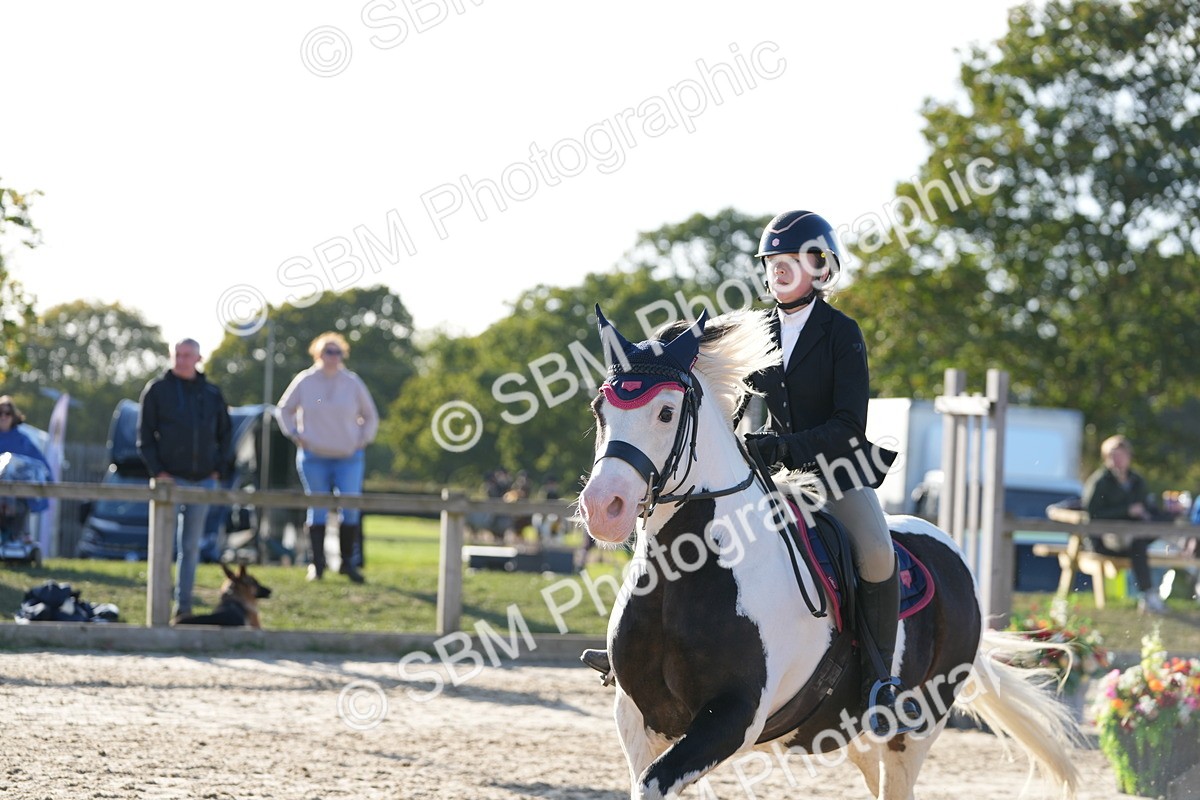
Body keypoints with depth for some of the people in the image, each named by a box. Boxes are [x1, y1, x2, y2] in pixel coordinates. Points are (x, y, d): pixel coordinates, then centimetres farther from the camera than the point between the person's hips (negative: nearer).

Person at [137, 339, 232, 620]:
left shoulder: (212, 394, 9)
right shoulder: (157, 390, 0)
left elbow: (225, 433, 18)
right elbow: (144, 434, -1)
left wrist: (220, 468, 6)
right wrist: (156, 470, -10)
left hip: (202, 481, 3)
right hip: (170, 479, -3)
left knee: (191, 546, 7)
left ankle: (184, 605, 13)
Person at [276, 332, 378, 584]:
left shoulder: (353, 383, 4)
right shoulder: (305, 381, 2)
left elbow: (370, 416, 15)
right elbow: (285, 409, 15)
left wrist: (363, 439, 4)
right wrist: (295, 435, 4)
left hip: (348, 457, 1)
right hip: (314, 457, 0)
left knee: (351, 508, -6)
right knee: (317, 509, -1)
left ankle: (349, 561, 2)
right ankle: (317, 563, 3)